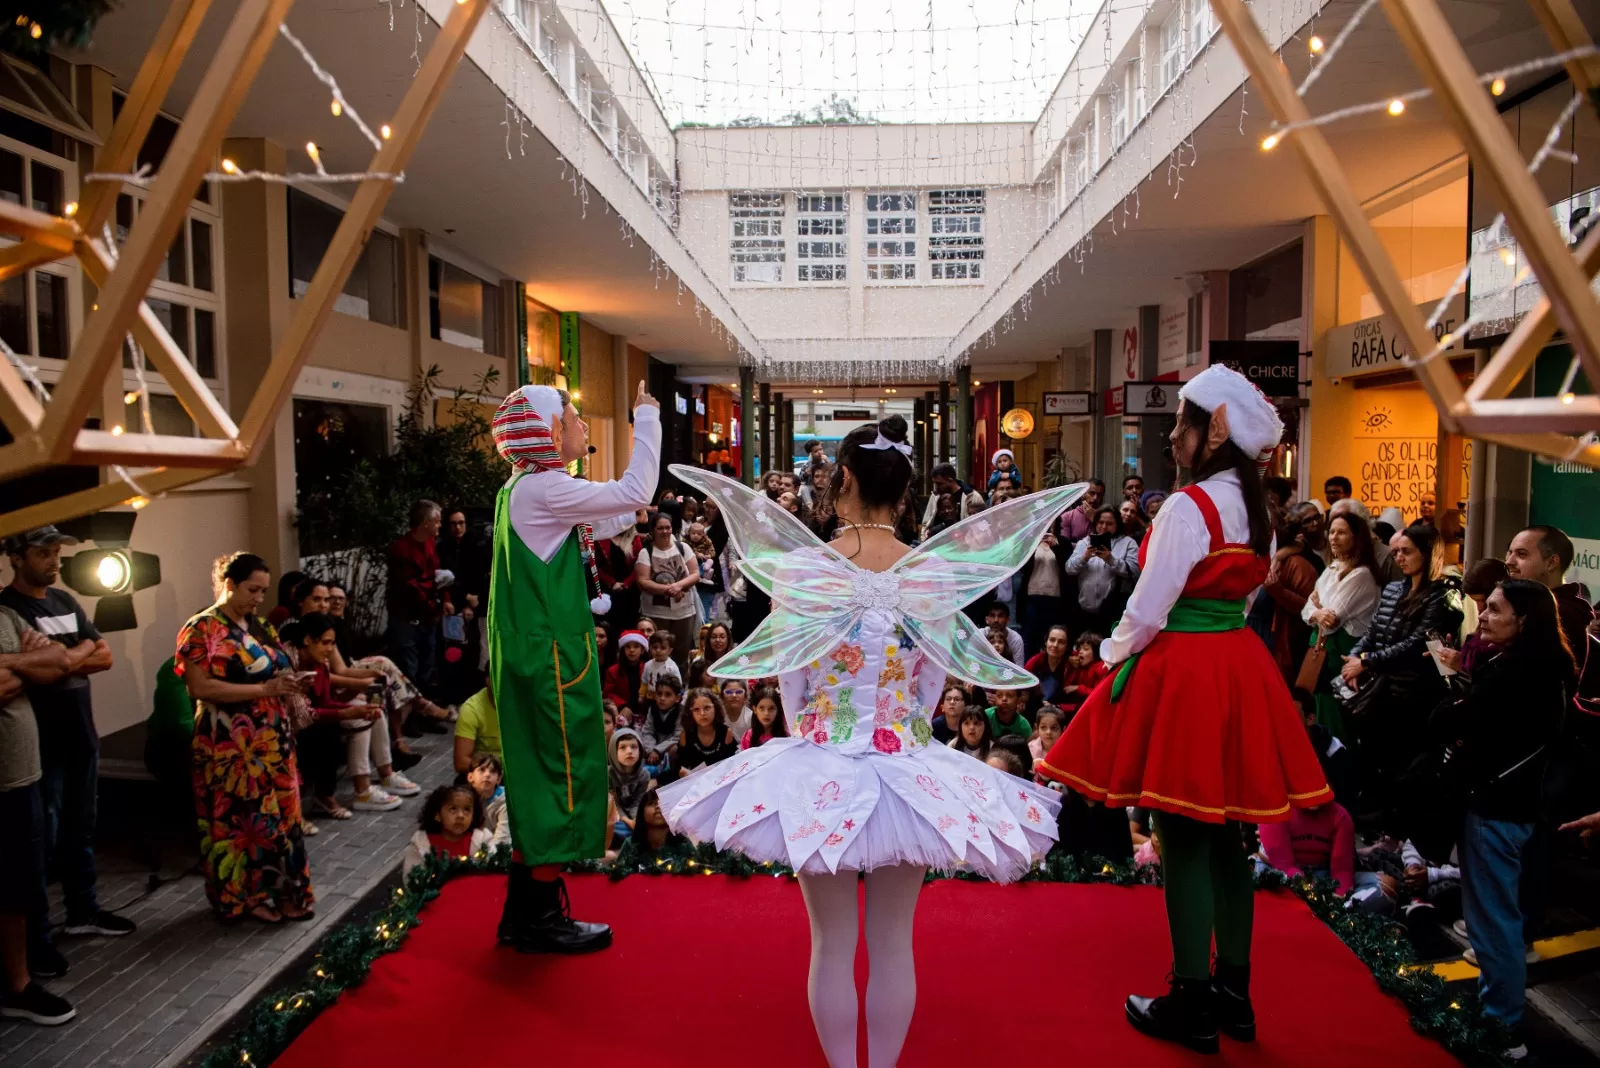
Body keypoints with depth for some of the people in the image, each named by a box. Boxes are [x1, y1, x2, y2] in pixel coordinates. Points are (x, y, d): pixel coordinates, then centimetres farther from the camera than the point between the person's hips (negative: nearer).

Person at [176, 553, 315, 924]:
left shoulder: (260, 628, 13)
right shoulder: (202, 629, -9)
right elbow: (200, 687, -19)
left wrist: (289, 684, 0)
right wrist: (264, 689, -21)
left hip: (272, 740, 7)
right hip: (232, 745, -7)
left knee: (281, 816, 9)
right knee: (242, 820, 2)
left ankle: (283, 890, 19)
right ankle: (245, 895, 16)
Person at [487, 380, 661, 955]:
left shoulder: (527, 487, 14)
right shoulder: (544, 488, -17)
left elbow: (604, 522, 24)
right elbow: (634, 494, -23)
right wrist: (647, 420, -12)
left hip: (532, 650, 10)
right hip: (553, 654, -10)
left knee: (537, 775, 16)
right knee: (563, 772, 0)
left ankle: (522, 914, 27)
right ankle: (543, 918, 11)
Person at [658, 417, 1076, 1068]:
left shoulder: (798, 566, -11)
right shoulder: (936, 574, -7)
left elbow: (791, 686, -2)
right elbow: (931, 692, 2)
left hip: (818, 771, -1)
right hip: (907, 770, 2)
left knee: (832, 944, 13)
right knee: (893, 943, 15)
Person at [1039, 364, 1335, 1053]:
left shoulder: (1189, 506, -17)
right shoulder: (1256, 509, 9)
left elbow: (1148, 611, -16)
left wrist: (1114, 652, 2)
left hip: (1181, 673, -8)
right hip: (1238, 669, 8)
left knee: (1184, 841, 2)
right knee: (1224, 836, 15)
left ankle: (1191, 1006, 14)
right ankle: (1233, 992, 27)